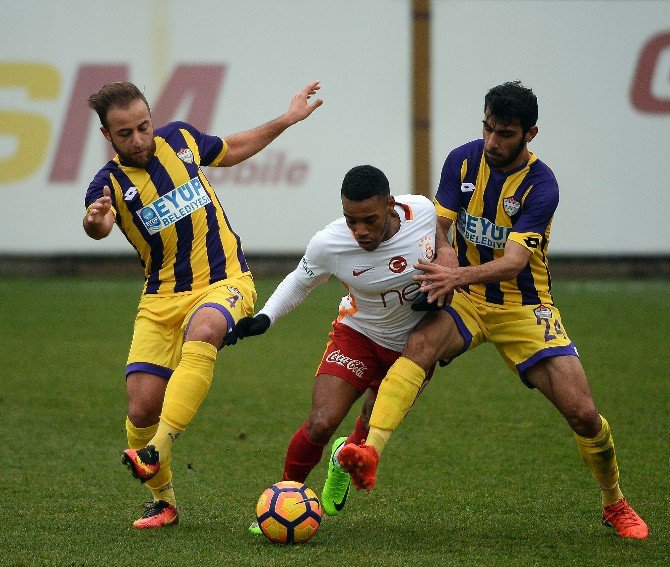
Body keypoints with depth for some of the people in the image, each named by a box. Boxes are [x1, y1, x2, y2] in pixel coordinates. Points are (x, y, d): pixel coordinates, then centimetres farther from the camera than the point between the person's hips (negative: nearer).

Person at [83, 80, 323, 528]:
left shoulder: (181, 138, 3)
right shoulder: (110, 183, -6)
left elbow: (232, 150, 26)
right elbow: (100, 227, -30)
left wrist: (287, 120, 22)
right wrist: (95, 221, -53)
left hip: (225, 281, -1)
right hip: (162, 298, 1)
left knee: (202, 331, -36)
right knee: (142, 407, -9)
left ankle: (158, 450, -44)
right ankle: (163, 500, 16)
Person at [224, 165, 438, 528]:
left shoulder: (422, 211, -23)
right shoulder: (328, 245, -26)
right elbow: (300, 281, -3)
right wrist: (264, 317, -19)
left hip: (415, 344, 1)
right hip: (358, 334, -1)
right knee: (320, 424, -19)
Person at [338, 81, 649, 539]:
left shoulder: (541, 186, -17)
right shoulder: (462, 161, -5)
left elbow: (514, 261, -27)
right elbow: (438, 226, -5)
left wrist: (460, 275, -43)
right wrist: (444, 259, -28)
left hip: (524, 307, -2)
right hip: (466, 298, 2)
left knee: (583, 413, -10)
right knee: (421, 344, -32)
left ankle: (615, 505, 18)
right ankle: (370, 453, -47)